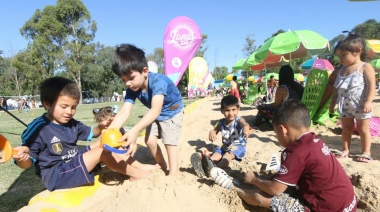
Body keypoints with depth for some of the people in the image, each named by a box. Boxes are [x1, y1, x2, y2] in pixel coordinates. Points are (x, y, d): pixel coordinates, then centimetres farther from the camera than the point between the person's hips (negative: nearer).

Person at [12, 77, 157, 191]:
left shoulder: (71, 123, 6)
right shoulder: (38, 128, -18)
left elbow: (91, 133, 20)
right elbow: (27, 163, -18)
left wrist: (102, 126, -2)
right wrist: (23, 157, -42)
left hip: (73, 163, 9)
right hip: (56, 176, -9)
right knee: (101, 151, -21)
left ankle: (140, 166, -1)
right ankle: (137, 174, -9)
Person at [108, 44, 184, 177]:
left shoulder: (158, 81, -40)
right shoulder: (131, 89, -20)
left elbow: (156, 110, -53)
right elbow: (124, 112, -30)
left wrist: (135, 130, -67)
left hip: (172, 112, -6)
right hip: (155, 115, 6)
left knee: (170, 142, -13)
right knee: (149, 140, 1)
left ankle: (173, 174, 1)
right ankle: (162, 166, 25)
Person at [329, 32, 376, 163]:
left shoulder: (365, 67, -8)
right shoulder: (342, 70, 11)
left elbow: (372, 86, -16)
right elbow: (336, 88, 14)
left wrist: (368, 102, -25)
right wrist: (332, 103, 12)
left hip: (361, 105, -6)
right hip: (345, 105, 6)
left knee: (363, 129, 5)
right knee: (346, 128, 12)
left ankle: (366, 152, 16)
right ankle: (345, 150, 23)